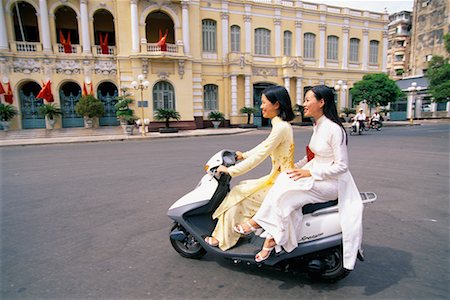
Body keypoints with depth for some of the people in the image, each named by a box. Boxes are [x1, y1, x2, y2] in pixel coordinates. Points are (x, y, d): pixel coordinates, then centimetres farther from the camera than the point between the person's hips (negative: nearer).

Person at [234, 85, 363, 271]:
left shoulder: (334, 129, -18)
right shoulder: (318, 126, 10)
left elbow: (342, 166, -19)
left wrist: (310, 173, -22)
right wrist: (296, 166, 5)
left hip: (331, 182, -8)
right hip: (316, 177, 8)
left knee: (285, 190, -26)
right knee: (283, 181, -17)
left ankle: (259, 221, -6)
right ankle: (271, 237, -15)